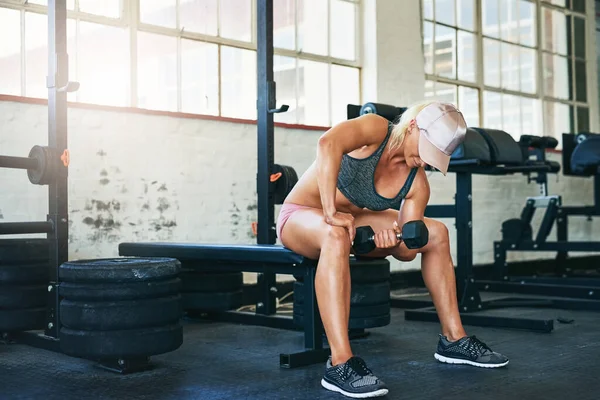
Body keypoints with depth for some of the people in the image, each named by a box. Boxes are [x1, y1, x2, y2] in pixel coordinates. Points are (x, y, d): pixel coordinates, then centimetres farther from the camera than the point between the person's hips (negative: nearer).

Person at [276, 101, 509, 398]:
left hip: (351, 220, 7)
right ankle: (340, 364, -44)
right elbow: (328, 144, -44)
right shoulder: (376, 129, -23)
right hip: (301, 214, -7)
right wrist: (331, 213, -44)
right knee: (337, 236, -43)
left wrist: (393, 241, -34)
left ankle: (453, 340, 9)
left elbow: (408, 251, -10)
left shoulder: (417, 184, -8)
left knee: (436, 233, 2)